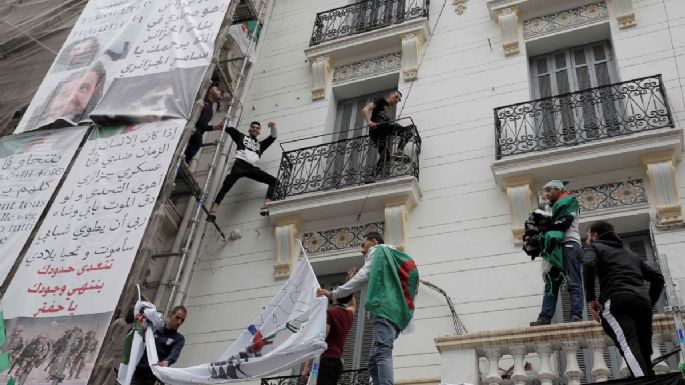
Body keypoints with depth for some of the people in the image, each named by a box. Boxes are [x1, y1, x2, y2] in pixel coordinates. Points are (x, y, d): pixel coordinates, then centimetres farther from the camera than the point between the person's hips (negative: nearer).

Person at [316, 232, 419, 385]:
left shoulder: (377, 251, 12)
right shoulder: (394, 256, 37)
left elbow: (364, 277, -2)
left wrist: (333, 294, -3)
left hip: (385, 308, -9)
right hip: (396, 313, 9)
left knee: (382, 351, -26)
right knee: (374, 362, 3)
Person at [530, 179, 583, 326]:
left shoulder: (570, 201, 11)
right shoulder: (554, 208, 32)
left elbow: (565, 221, -7)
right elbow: (552, 225, 19)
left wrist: (545, 226, -2)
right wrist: (541, 225, -1)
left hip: (569, 245, -7)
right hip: (555, 247, 7)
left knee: (573, 284, -12)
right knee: (550, 285, -3)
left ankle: (576, 316, -20)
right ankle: (545, 318, -10)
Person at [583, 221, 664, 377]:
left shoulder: (594, 247, 18)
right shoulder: (630, 254, 37)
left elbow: (588, 265, -7)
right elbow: (657, 277, 28)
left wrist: (590, 298, -4)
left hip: (617, 301, -6)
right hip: (642, 302, 6)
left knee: (629, 347, -23)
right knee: (643, 354, 7)